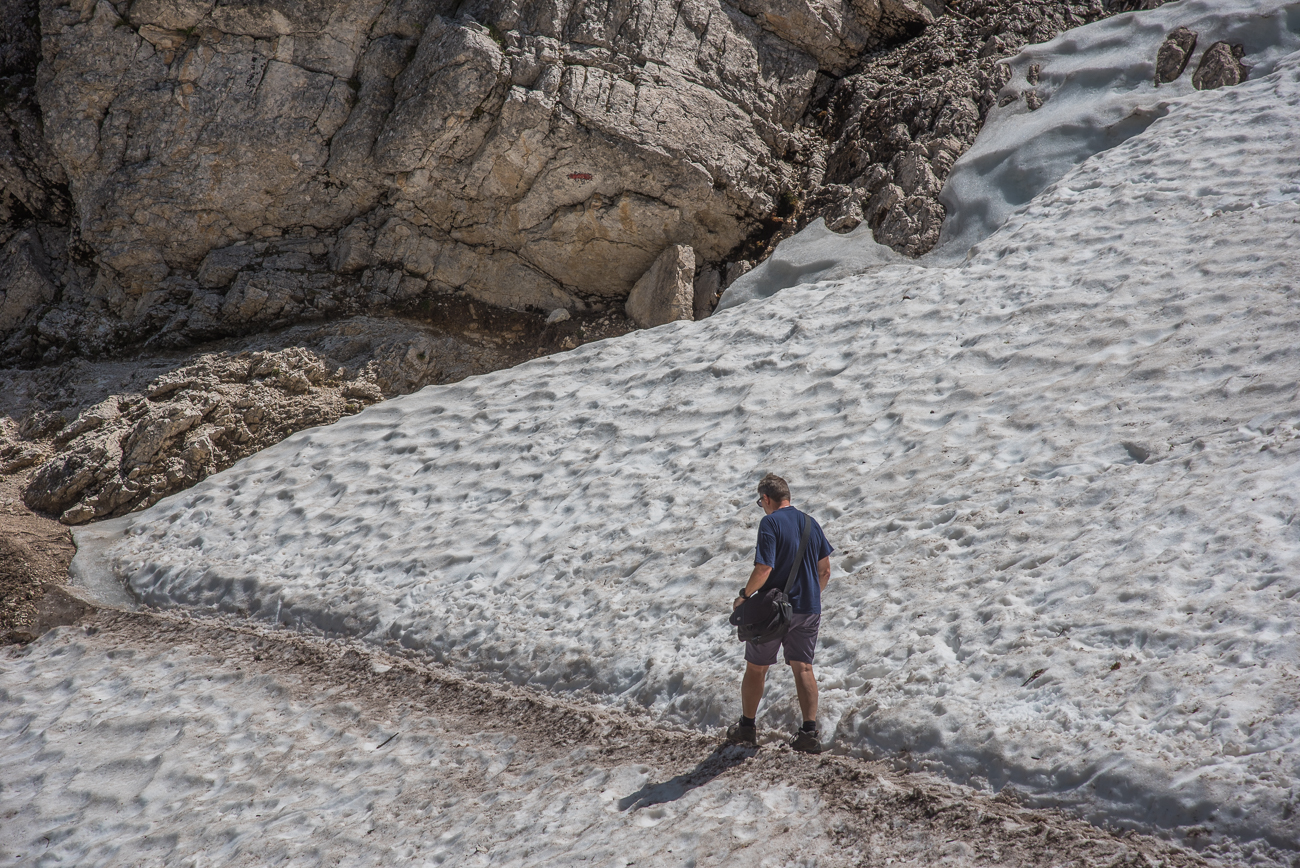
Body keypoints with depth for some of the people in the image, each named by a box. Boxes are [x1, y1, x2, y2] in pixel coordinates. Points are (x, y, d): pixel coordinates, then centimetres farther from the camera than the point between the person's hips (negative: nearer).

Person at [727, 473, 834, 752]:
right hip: (808, 609, 5)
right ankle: (810, 732, 0)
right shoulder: (811, 524, 6)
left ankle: (747, 727, 22)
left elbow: (764, 569, -22)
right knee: (803, 668, 9)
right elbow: (825, 570, 11)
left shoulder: (770, 523, -14)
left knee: (756, 668, 11)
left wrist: (744, 596, -9)